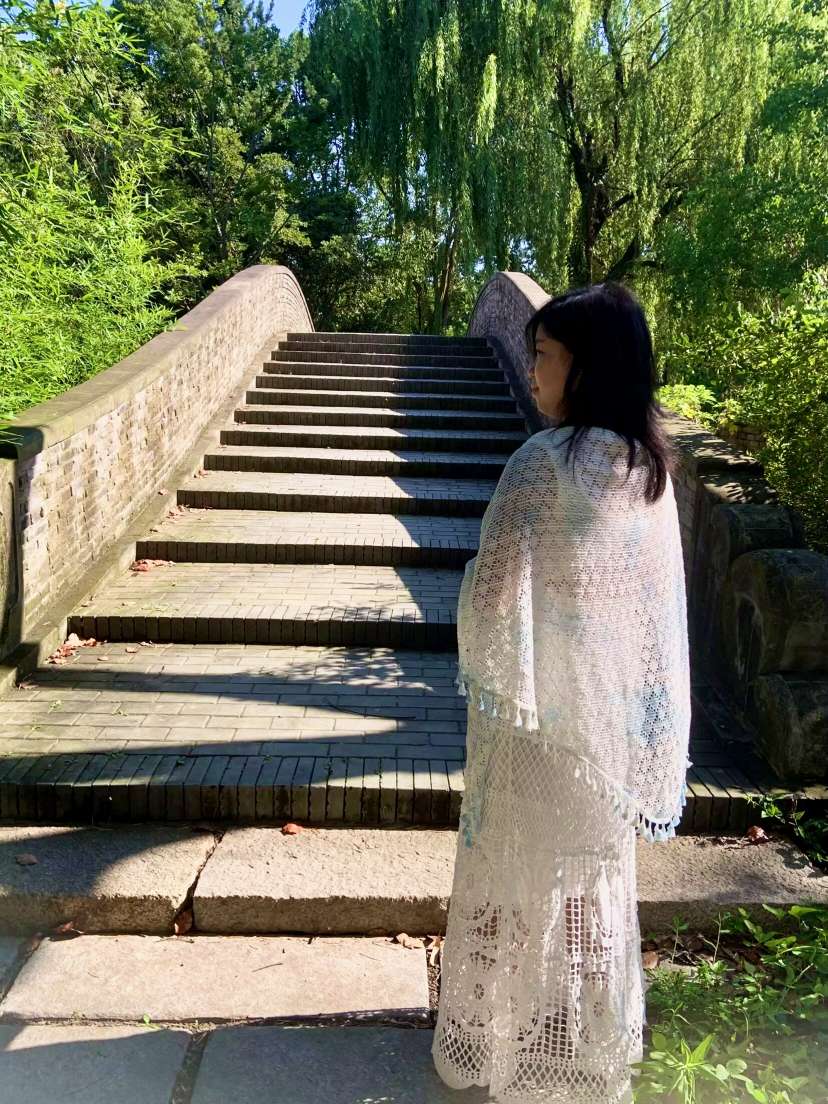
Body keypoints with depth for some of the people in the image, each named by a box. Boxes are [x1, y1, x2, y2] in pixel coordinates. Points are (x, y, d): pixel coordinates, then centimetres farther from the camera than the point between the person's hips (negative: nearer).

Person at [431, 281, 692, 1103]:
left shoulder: (546, 462, -21)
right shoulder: (651, 465, 1)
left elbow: (494, 595, -21)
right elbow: (659, 603, 6)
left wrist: (480, 676, -2)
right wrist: (623, 695, 15)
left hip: (540, 712, -6)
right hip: (621, 713, 7)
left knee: (523, 875, 12)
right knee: (594, 875, 21)